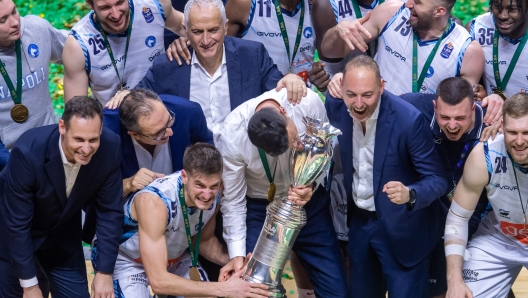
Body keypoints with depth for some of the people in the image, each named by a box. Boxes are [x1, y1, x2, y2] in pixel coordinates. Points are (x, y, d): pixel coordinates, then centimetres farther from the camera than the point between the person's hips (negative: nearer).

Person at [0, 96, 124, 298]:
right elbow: (16, 222, -27)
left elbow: (110, 210, -12)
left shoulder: (109, 148, -25)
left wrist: (105, 271, -12)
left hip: (63, 235, 3)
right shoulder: (29, 151, -35)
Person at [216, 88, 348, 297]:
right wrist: (237, 255, -18)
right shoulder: (231, 137, -28)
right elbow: (233, 201, -15)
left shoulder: (309, 102, -26)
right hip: (259, 209, -2)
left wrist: (311, 186, -26)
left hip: (310, 202, 2)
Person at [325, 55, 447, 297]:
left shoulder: (409, 120, -26)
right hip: (359, 221, 5)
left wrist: (409, 194, -41)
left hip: (401, 227, -5)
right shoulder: (335, 106, -12)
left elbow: (437, 179, -23)